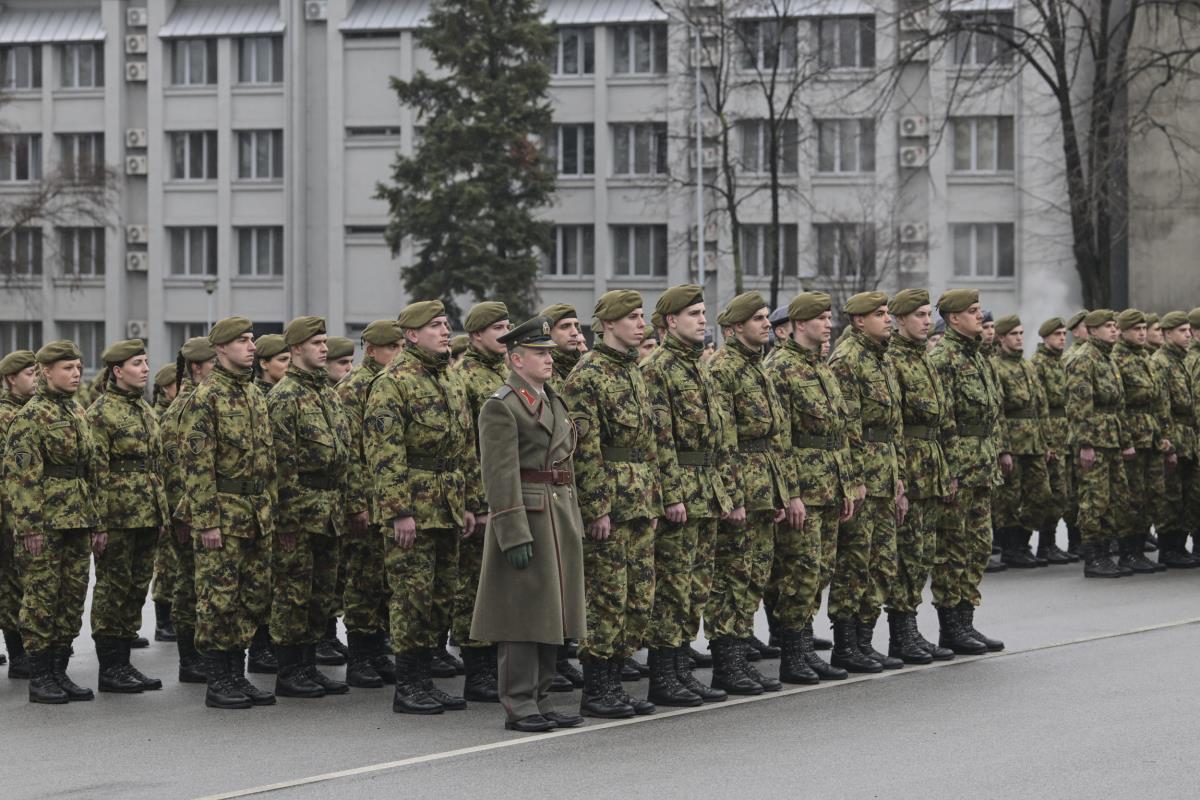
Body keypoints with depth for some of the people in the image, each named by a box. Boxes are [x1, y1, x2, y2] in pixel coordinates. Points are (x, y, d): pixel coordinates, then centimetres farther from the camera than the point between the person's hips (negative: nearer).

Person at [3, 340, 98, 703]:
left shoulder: (77, 413, 14)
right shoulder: (31, 416, -10)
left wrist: (92, 516, 16)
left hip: (77, 522, 8)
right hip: (44, 523, -8)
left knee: (73, 597, 9)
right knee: (42, 598, -3)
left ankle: (60, 672, 16)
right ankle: (40, 677, 2)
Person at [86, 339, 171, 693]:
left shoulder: (145, 410, 15)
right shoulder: (100, 412, -10)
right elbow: (96, 471, -14)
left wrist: (161, 513, 17)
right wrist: (99, 522, -18)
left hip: (147, 515, 8)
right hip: (118, 516, -8)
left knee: (137, 587, 10)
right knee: (113, 588, -2)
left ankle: (123, 661, 16)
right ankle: (110, 668, 3)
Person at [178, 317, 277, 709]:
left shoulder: (256, 394, 14)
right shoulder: (205, 398, -11)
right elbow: (197, 465, -15)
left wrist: (270, 509, 16)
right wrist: (206, 522, -18)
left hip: (257, 516, 8)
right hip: (223, 514, -8)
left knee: (254, 598, 10)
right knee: (218, 599, -3)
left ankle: (237, 676, 18)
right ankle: (217, 683, 2)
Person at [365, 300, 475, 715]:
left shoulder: (449, 382, 16)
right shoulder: (393, 383, -11)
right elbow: (384, 452, -17)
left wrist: (466, 504, 18)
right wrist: (399, 511, -21)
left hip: (447, 509, 8)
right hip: (411, 508, -8)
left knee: (440, 598, 10)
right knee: (412, 597, -6)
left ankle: (425, 681, 17)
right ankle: (407, 688, -1)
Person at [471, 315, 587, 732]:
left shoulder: (552, 400, 17)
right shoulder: (500, 407, -10)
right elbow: (500, 475, -16)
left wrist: (573, 522, 18)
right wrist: (515, 535, -21)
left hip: (560, 518, 8)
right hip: (526, 515, -8)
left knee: (550, 615, 10)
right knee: (523, 615, -5)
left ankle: (540, 700, 15)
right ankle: (519, 706, -2)